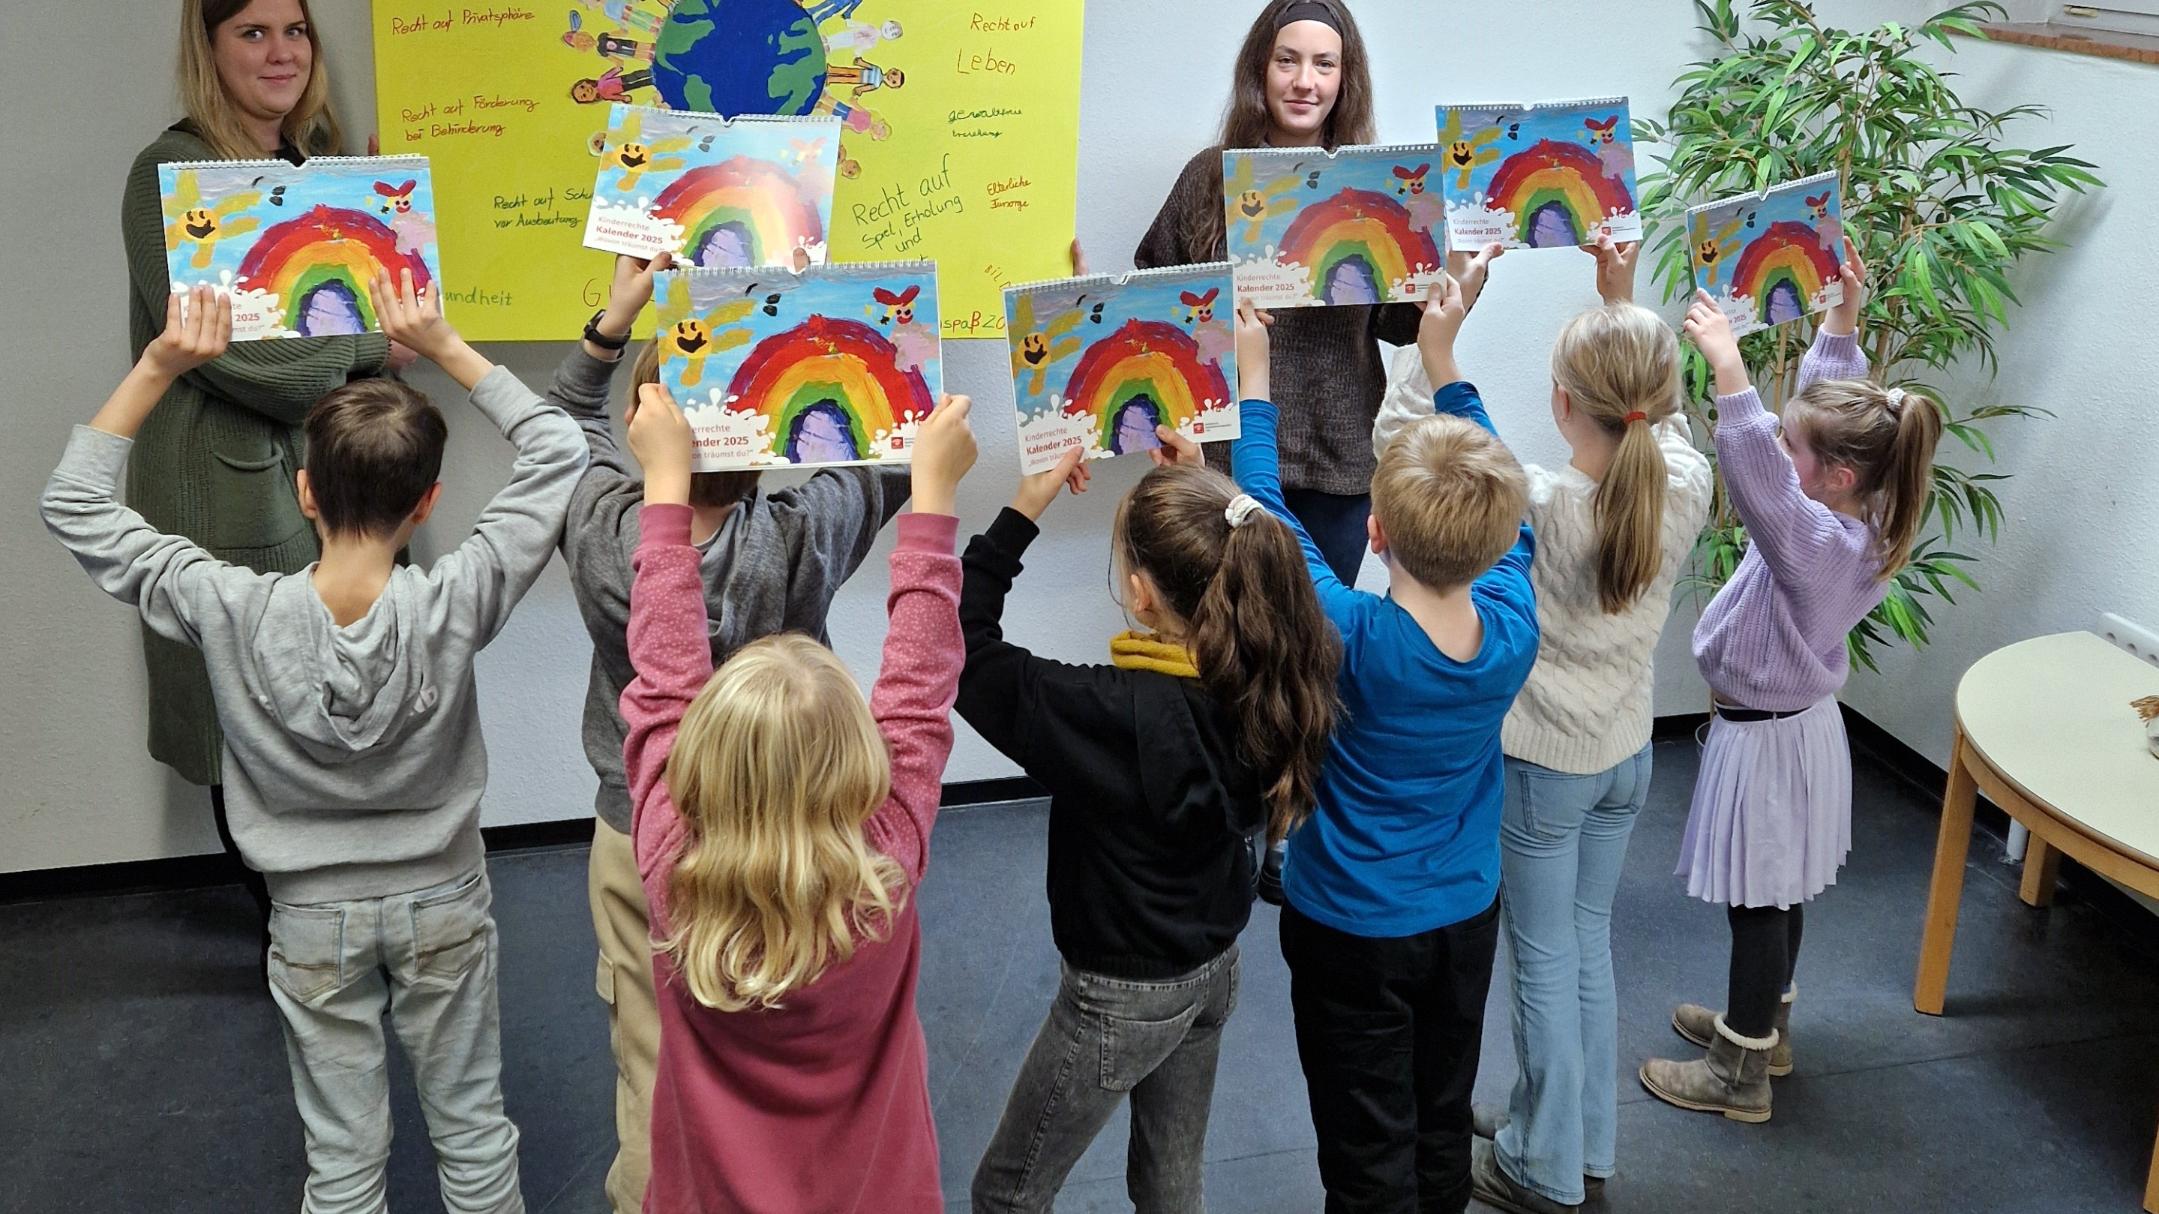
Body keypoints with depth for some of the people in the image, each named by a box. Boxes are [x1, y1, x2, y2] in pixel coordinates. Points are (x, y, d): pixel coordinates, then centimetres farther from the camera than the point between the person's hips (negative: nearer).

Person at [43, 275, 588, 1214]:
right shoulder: (453, 606, -24)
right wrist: (444, 347, -12)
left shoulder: (233, 613, -24)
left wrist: (157, 369, -14)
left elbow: (73, 503, -10)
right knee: (472, 1129, 18)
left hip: (315, 917, 0)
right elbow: (557, 452, -12)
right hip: (443, 901, 0)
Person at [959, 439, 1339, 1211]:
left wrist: (1022, 513, -24)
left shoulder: (1116, 713, -34)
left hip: (1122, 994, -7)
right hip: (1215, 969, 7)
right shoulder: (1272, 680, -14)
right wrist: (1206, 493, 4)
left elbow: (963, 651, -28)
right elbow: (1250, 569, 10)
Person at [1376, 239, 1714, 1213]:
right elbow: (1663, 415, 8)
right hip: (1625, 758, 5)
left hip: (1538, 764, -5)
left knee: (1545, 963, 10)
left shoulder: (1534, 506, -28)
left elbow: (1399, 432, -20)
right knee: (1589, 946, 22)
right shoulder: (1687, 491, -15)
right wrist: (1624, 302, 5)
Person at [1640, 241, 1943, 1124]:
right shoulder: (1856, 519, -5)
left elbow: (1757, 476, -50)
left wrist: (1728, 368, -55)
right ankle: (1765, 1027, 42)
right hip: (1800, 720, 10)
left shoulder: (1820, 542, -32)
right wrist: (1842, 321, 2)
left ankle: (1740, 1075, 18)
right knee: (1780, 892, 24)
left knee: (1758, 902, 4)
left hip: (1764, 737, -10)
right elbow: (1827, 406, 7)